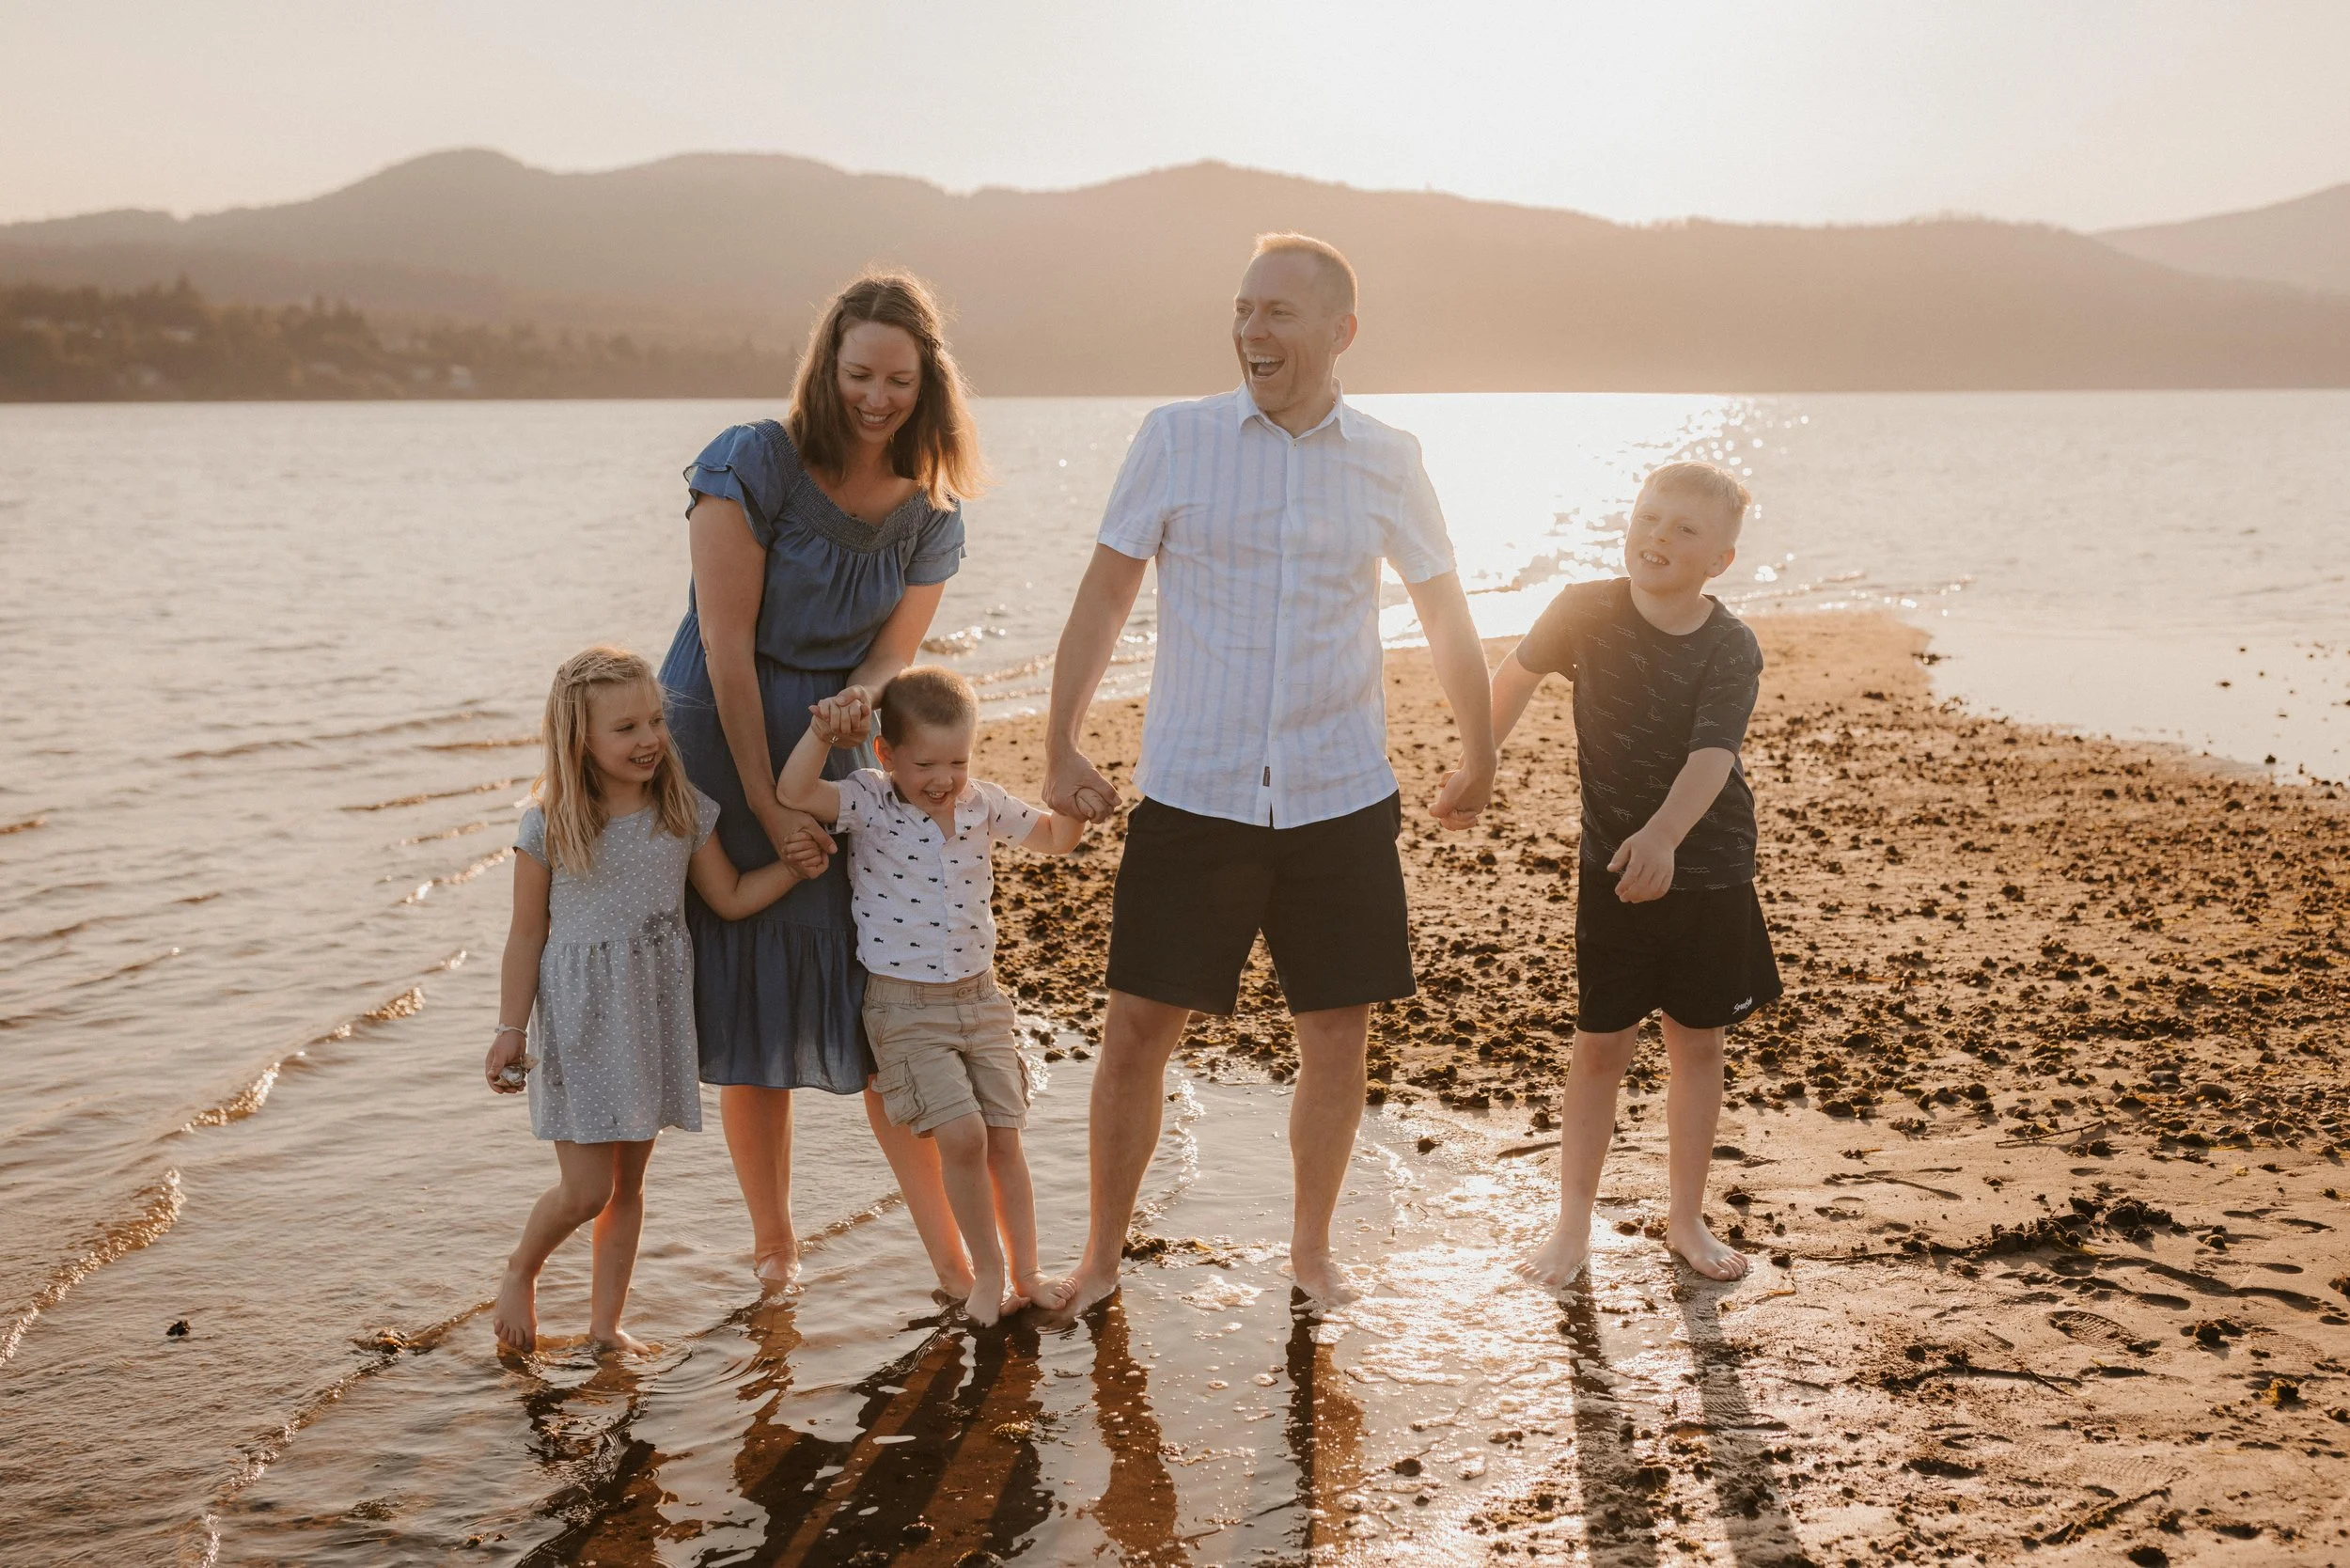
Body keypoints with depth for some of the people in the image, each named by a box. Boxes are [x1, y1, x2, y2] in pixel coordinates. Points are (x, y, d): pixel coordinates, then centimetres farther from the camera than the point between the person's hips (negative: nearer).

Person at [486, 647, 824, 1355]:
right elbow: (527, 935, -5)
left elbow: (730, 897, 8)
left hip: (654, 1014, 4)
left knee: (628, 1183, 12)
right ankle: (520, 1274, 28)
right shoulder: (549, 826, -11)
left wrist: (792, 869, -9)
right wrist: (510, 1030, -5)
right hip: (579, 1018, -4)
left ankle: (605, 1323, 26)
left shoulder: (684, 811, -1)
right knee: (586, 1189, -3)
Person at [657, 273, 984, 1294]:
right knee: (753, 1015, 4)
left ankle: (954, 1261, 4)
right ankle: (774, 1245, 22)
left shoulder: (932, 514, 1)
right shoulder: (751, 464, -13)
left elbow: (889, 659, 0)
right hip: (721, 745, -3)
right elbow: (727, 644, -14)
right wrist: (768, 803, -15)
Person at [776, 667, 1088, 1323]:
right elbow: (793, 793, -29)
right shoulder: (869, 802, -12)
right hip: (905, 1006, -4)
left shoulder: (983, 805, 0)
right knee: (962, 1135, -14)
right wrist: (824, 728, -40)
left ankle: (1026, 1272, 21)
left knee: (1004, 1138, 6)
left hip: (980, 997, 4)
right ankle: (988, 1274, 5)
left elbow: (1055, 838, 13)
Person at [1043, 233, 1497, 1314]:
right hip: (1191, 792, -1)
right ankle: (1101, 1255, 18)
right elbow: (1105, 595, 3)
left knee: (1337, 1030, 8)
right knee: (1137, 1025, 0)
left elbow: (1445, 612, 14)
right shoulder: (1176, 439, -3)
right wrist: (1062, 746, 1)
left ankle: (1311, 1247, 28)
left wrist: (1478, 758, 19)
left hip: (1342, 798, 2)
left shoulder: (1388, 461, 2)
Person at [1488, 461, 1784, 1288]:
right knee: (1601, 1046, 4)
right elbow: (1520, 671, 9)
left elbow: (1712, 755, -27)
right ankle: (1572, 1225, 17)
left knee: (1698, 1044, 11)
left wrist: (1664, 835, -45)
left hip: (1709, 870, 0)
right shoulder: (1588, 610, -10)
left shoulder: (1731, 649, -14)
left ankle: (1686, 1217, 27)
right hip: (1612, 866, 0)